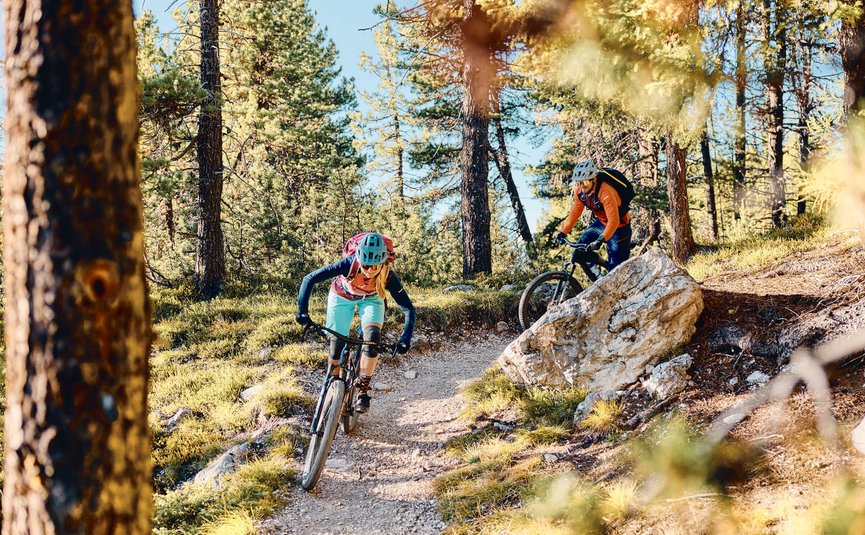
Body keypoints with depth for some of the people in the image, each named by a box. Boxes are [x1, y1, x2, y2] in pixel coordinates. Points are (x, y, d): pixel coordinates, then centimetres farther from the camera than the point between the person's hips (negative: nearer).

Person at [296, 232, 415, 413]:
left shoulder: (388, 276, -36)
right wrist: (302, 311, -43)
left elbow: (408, 309, -31)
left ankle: (363, 390, -9)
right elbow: (310, 279, -34)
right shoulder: (349, 264, -39)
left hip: (371, 298, 0)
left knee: (373, 337, -22)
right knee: (337, 343, -5)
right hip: (342, 296, 0)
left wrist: (405, 339, -44)